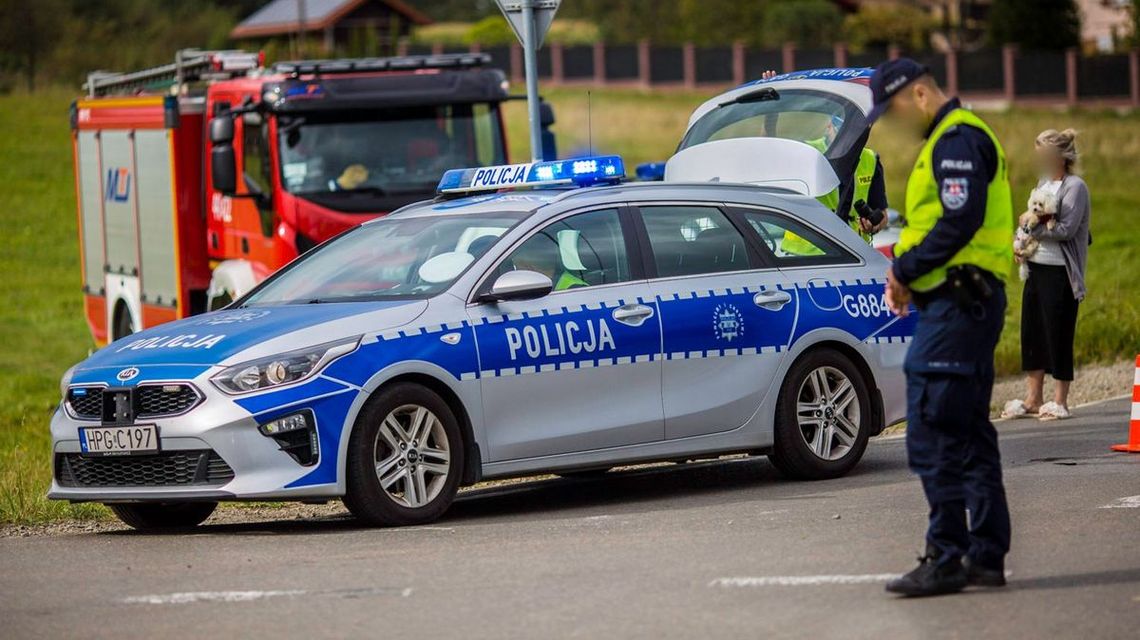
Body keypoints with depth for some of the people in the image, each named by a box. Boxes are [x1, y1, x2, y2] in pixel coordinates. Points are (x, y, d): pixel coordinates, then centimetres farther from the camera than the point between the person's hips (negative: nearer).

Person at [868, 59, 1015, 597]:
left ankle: (947, 558, -11)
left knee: (934, 437, -11)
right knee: (971, 436, 12)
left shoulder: (957, 140, -12)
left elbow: (961, 220, -23)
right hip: (968, 304, 11)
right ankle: (986, 557, 15)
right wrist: (907, 276, 9)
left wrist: (905, 269, -13)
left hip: (955, 305, -11)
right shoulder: (950, 139, 21)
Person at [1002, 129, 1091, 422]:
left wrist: (1031, 228, -11)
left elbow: (1067, 229, -17)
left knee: (1058, 334, -2)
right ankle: (1033, 397, 18)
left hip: (1059, 272, -8)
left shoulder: (1075, 187, -9)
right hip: (1036, 267, 8)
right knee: (1032, 332, 9)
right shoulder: (1044, 183, 15)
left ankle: (1060, 400, 6)